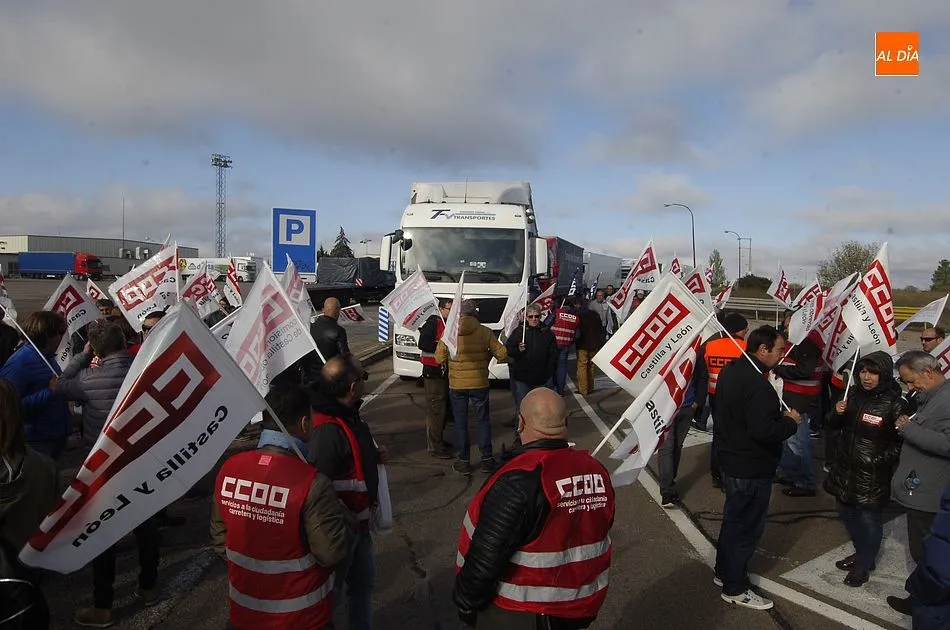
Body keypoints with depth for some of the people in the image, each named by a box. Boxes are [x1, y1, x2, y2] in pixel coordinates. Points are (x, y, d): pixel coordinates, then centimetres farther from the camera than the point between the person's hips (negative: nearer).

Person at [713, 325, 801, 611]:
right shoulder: (756, 384, -28)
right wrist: (791, 421, -14)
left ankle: (724, 571, 40)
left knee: (733, 520, 24)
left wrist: (779, 416, 8)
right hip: (751, 469, -9)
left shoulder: (731, 371, 4)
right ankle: (735, 588, 22)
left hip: (731, 461, 10)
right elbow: (763, 431, -32)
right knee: (747, 527, 7)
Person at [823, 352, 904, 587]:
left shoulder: (894, 404, -16)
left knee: (869, 518, 7)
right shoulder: (854, 394, 0)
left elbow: (900, 443, -12)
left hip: (872, 475, -6)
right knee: (846, 511, 19)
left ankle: (865, 563, 30)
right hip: (845, 468, 6)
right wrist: (837, 413, -11)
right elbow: (834, 426, 8)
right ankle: (861, 552, 43)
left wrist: (879, 461, -19)